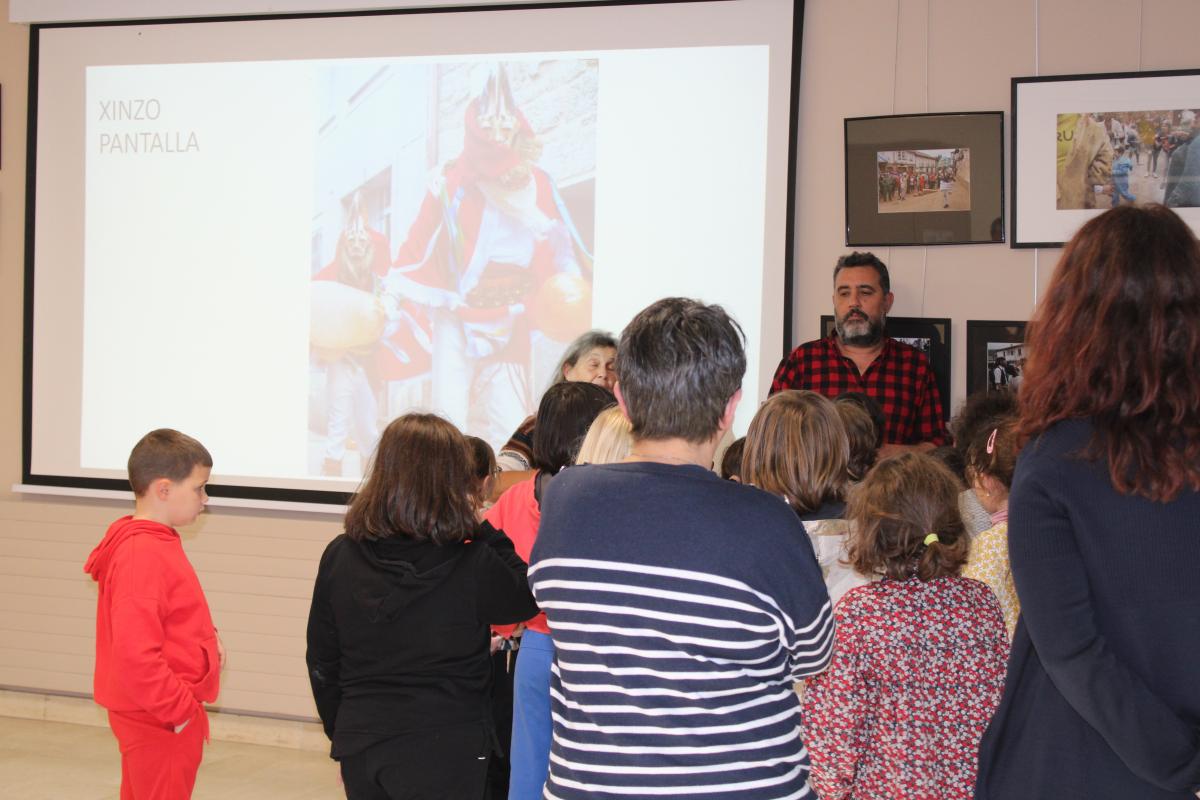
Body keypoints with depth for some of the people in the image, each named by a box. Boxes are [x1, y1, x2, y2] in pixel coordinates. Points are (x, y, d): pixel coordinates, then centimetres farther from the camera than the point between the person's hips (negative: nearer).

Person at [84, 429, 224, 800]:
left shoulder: (157, 544, 9)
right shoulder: (144, 556, -22)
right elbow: (135, 656, -28)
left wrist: (206, 638, 3)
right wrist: (180, 710, -20)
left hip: (166, 717, 10)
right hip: (162, 725, -10)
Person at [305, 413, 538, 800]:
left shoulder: (339, 556, -2)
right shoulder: (473, 564, -16)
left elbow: (321, 661, 6)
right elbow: (525, 601, 3)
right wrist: (483, 532, 1)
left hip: (360, 748, 4)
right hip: (445, 753, -4)